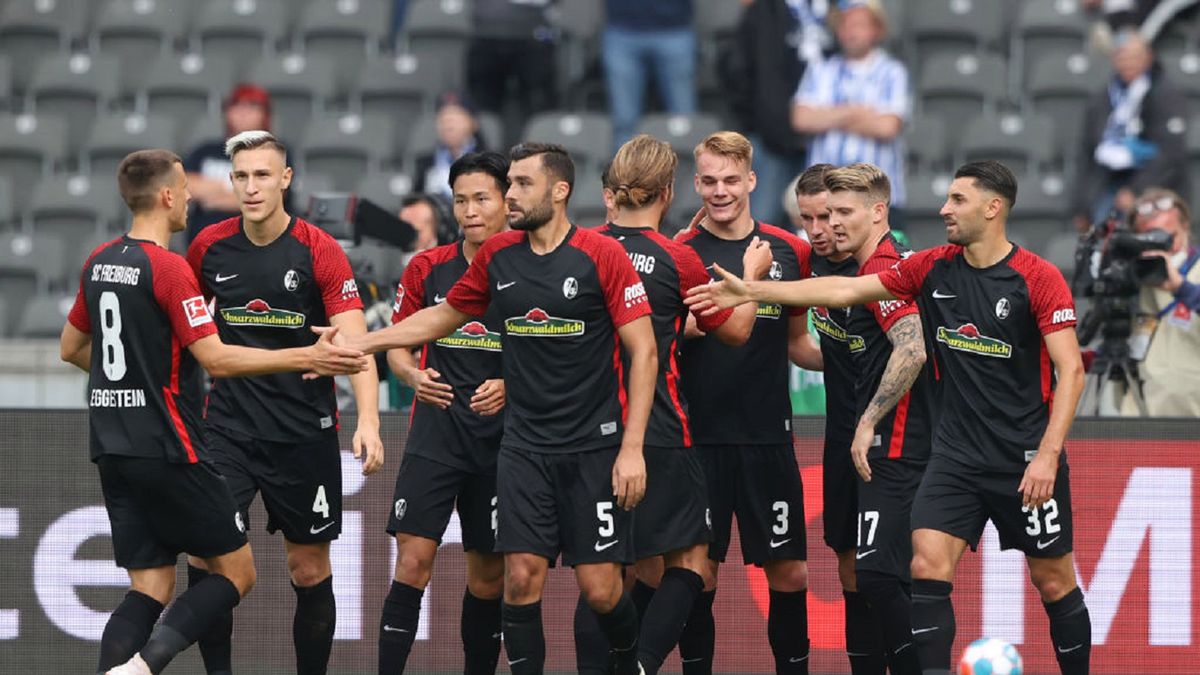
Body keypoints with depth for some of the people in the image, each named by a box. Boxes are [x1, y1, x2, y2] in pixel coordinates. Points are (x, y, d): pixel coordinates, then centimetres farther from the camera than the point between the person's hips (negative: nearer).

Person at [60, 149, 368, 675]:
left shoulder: (99, 262, 10)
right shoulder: (168, 267, -13)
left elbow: (71, 347, 22)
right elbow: (216, 358, -17)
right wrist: (308, 358, -14)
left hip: (112, 450, 8)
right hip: (166, 449, -8)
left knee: (151, 588, 7)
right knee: (235, 571, 2)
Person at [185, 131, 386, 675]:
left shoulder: (319, 251, -9)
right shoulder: (210, 247, 0)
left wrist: (368, 421, -31)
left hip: (304, 429, -2)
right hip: (228, 422, 2)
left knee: (309, 569, 6)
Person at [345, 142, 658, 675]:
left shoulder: (603, 256, -9)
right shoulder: (498, 256, 5)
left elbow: (643, 352, -9)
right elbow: (444, 316, 21)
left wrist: (632, 448, -14)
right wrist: (359, 343, 14)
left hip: (594, 446, -4)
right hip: (524, 446, 4)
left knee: (600, 589, -3)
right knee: (521, 576, -6)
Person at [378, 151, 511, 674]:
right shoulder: (428, 268, 5)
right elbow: (398, 345, 13)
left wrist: (511, 387, -14)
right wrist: (413, 375, -8)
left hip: (501, 436, 0)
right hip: (436, 431, 0)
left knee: (488, 574, 6)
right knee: (413, 562, -10)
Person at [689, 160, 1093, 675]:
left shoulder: (1039, 278, -11)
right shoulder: (933, 269, 3)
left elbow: (1071, 369, -13)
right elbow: (846, 290, 6)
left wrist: (1048, 455, -20)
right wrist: (751, 292, 3)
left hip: (1026, 458, -4)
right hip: (956, 454, 4)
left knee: (1054, 582, 4)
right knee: (927, 566, -10)